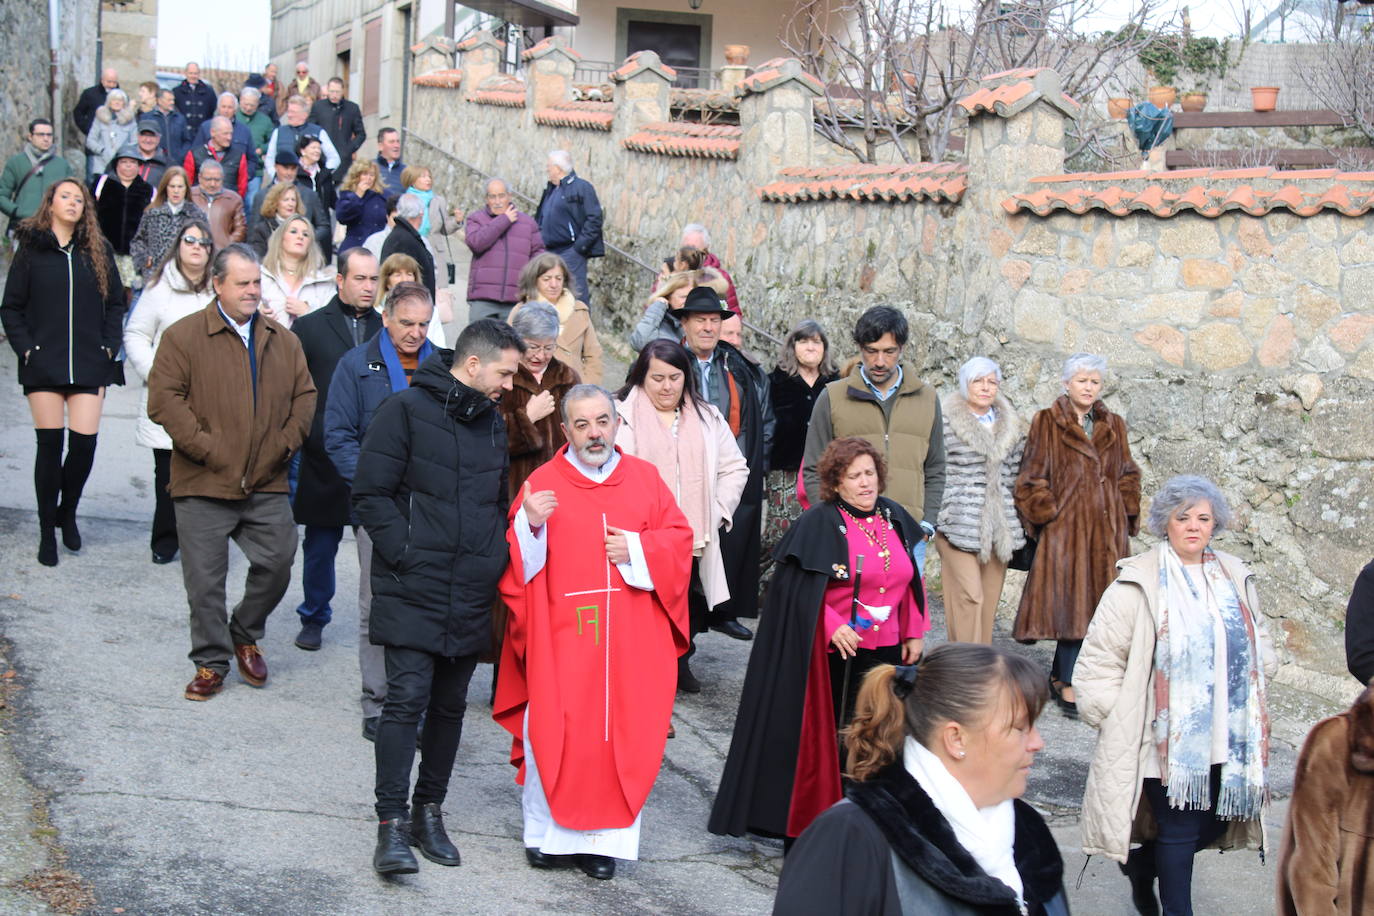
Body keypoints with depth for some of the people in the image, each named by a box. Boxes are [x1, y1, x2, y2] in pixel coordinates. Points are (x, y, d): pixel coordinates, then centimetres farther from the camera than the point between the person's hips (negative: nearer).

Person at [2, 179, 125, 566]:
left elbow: (115, 303, 12)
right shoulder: (31, 249, 4)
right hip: (44, 364, -1)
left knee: (84, 443, -4)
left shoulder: (98, 250, 10)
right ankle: (47, 532, 11)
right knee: (50, 445, 0)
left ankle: (67, 512, 22)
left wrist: (109, 347, 2)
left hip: (89, 364, 2)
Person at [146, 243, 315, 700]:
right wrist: (207, 449, -14)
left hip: (267, 485, 3)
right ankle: (211, 662, 18)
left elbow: (305, 397, 15)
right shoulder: (183, 337, -3)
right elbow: (164, 401, -9)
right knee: (205, 580, 2)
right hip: (203, 488, -3)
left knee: (277, 564, 3)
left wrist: (283, 444, 0)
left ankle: (245, 636, 28)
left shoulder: (283, 341, 11)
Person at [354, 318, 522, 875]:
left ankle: (429, 810, 22)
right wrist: (406, 553, -14)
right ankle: (392, 823, -6)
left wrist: (494, 560, 8)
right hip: (413, 593, -6)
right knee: (407, 699, -11)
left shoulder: (493, 421, 14)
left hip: (470, 596, 6)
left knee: (450, 705, 11)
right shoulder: (406, 410, -6)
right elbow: (371, 494, -8)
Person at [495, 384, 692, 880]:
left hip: (630, 641, 2)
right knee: (557, 730, -5)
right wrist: (529, 524, -21)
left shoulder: (645, 478, 9)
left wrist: (638, 549, -8)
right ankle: (549, 833, 11)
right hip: (562, 635, -2)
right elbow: (517, 560, -1)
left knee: (621, 734, 0)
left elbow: (680, 539, 9)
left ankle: (603, 838, 9)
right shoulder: (542, 484, 2)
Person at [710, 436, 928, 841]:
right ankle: (817, 811, 11)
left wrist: (914, 633, 14)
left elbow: (910, 581, 17)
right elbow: (800, 587, -13)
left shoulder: (895, 517, 9)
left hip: (886, 649, 5)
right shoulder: (820, 523, -10)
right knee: (827, 732, 1)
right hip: (834, 652, -5)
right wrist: (833, 627, -23)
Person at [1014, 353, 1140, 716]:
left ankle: (1062, 674, 16)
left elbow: (1127, 476, 17)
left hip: (1106, 530, 5)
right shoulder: (1047, 423, 0)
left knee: (1096, 602, 4)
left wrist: (1127, 516, 7)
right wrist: (1049, 514, -8)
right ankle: (1068, 682, 0)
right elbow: (1032, 478, -1)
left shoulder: (1113, 426, 14)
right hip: (1064, 527, -5)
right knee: (1071, 602, -6)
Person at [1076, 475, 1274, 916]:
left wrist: (1255, 684, 11)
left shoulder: (1235, 578, 8)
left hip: (1225, 739, 6)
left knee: (1216, 821, 11)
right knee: (1179, 829, -2)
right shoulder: (1138, 583, -9)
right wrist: (1111, 713, -9)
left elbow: (1258, 644, 23)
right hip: (1168, 738, -6)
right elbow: (1099, 657, -7)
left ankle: (1142, 862, 37)